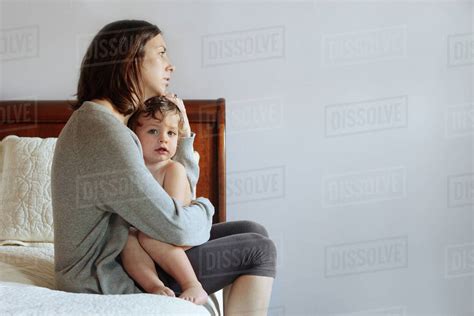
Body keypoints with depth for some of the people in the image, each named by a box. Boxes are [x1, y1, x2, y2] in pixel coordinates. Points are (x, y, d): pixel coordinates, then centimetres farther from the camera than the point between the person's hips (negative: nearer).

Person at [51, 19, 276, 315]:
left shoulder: (108, 122, 9)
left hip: (120, 255, 10)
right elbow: (178, 229, -26)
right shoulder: (104, 132, -24)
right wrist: (205, 208, -4)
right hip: (109, 279, -10)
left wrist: (183, 135, 1)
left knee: (252, 231, 10)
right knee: (258, 250, -6)